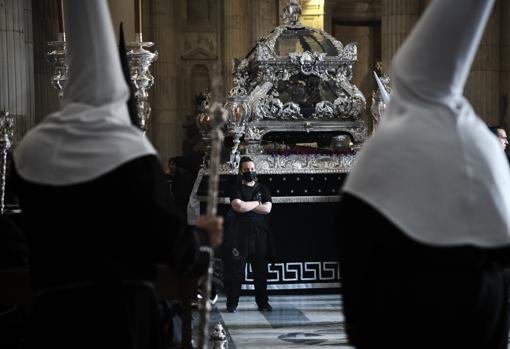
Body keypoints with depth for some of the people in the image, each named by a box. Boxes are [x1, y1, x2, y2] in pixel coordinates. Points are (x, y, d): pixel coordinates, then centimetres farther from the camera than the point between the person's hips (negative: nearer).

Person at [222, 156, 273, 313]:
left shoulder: (263, 189, 13)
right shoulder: (236, 189, 5)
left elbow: (267, 208, -3)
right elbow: (238, 207, -14)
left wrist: (246, 206, -7)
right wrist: (257, 203, -4)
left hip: (260, 234, 2)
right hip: (240, 234, -2)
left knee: (261, 270, 4)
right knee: (235, 269, -3)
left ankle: (263, 302, 13)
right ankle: (232, 303, 3)